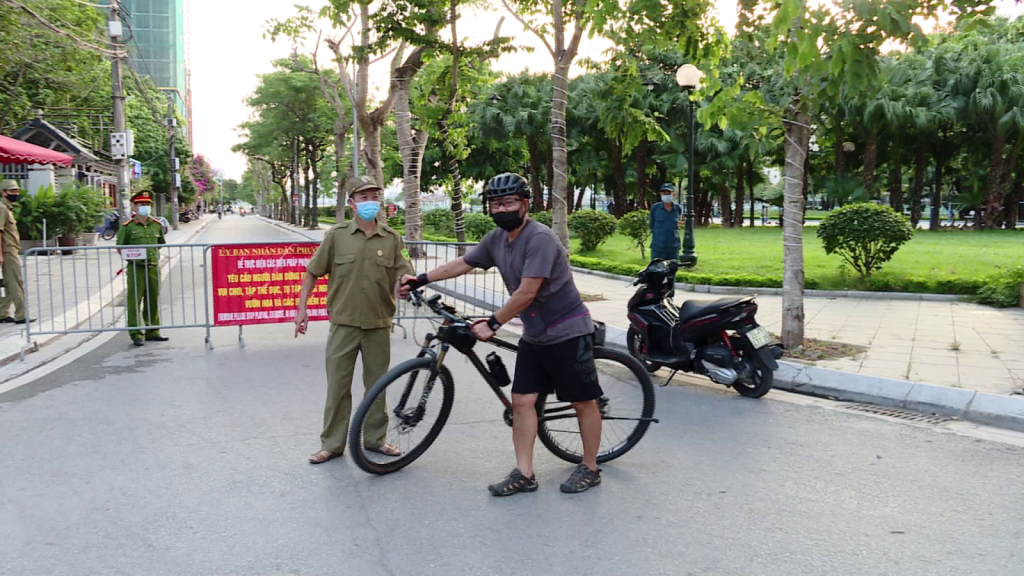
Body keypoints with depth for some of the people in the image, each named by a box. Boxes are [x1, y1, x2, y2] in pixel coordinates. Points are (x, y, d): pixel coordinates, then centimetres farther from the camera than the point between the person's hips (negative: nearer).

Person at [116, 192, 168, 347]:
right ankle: (136, 335, 0)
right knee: (134, 302, -4)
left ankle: (152, 332, 20)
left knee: (153, 302, 10)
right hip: (136, 269, -4)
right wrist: (132, 259, -4)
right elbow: (120, 247, 2)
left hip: (153, 268, 4)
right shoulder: (127, 226, -3)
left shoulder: (157, 225, 10)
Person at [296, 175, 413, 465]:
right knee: (338, 385, 5)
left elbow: (402, 276, 0)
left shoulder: (392, 238, 2)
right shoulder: (337, 235, -1)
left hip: (379, 324, 2)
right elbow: (312, 273, 4)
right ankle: (332, 444, 17)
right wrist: (302, 309, 1)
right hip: (344, 323, -1)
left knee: (377, 384, 12)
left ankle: (375, 438, 27)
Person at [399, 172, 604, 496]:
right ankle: (524, 474, 11)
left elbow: (526, 293, -24)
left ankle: (590, 469, 20)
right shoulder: (496, 240, 3)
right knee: (522, 401, 4)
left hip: (567, 332, -8)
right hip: (534, 335, 8)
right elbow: (462, 264, 16)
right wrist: (420, 280, 14)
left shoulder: (539, 238, -22)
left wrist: (492, 324, -17)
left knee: (583, 402, 5)